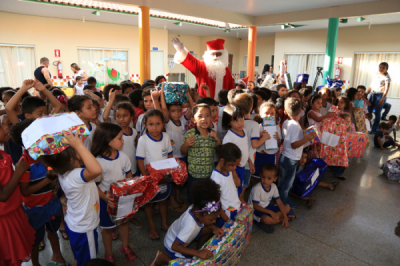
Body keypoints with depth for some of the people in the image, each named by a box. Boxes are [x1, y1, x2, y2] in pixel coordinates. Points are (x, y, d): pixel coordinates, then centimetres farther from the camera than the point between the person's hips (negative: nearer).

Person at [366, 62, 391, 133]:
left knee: (377, 113, -2)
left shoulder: (387, 77, -4)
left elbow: (387, 89, -10)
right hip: (373, 95, 5)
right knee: (368, 112, 3)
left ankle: (373, 130, 3)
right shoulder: (376, 75, 12)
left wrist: (383, 99, -18)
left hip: (380, 95, -5)